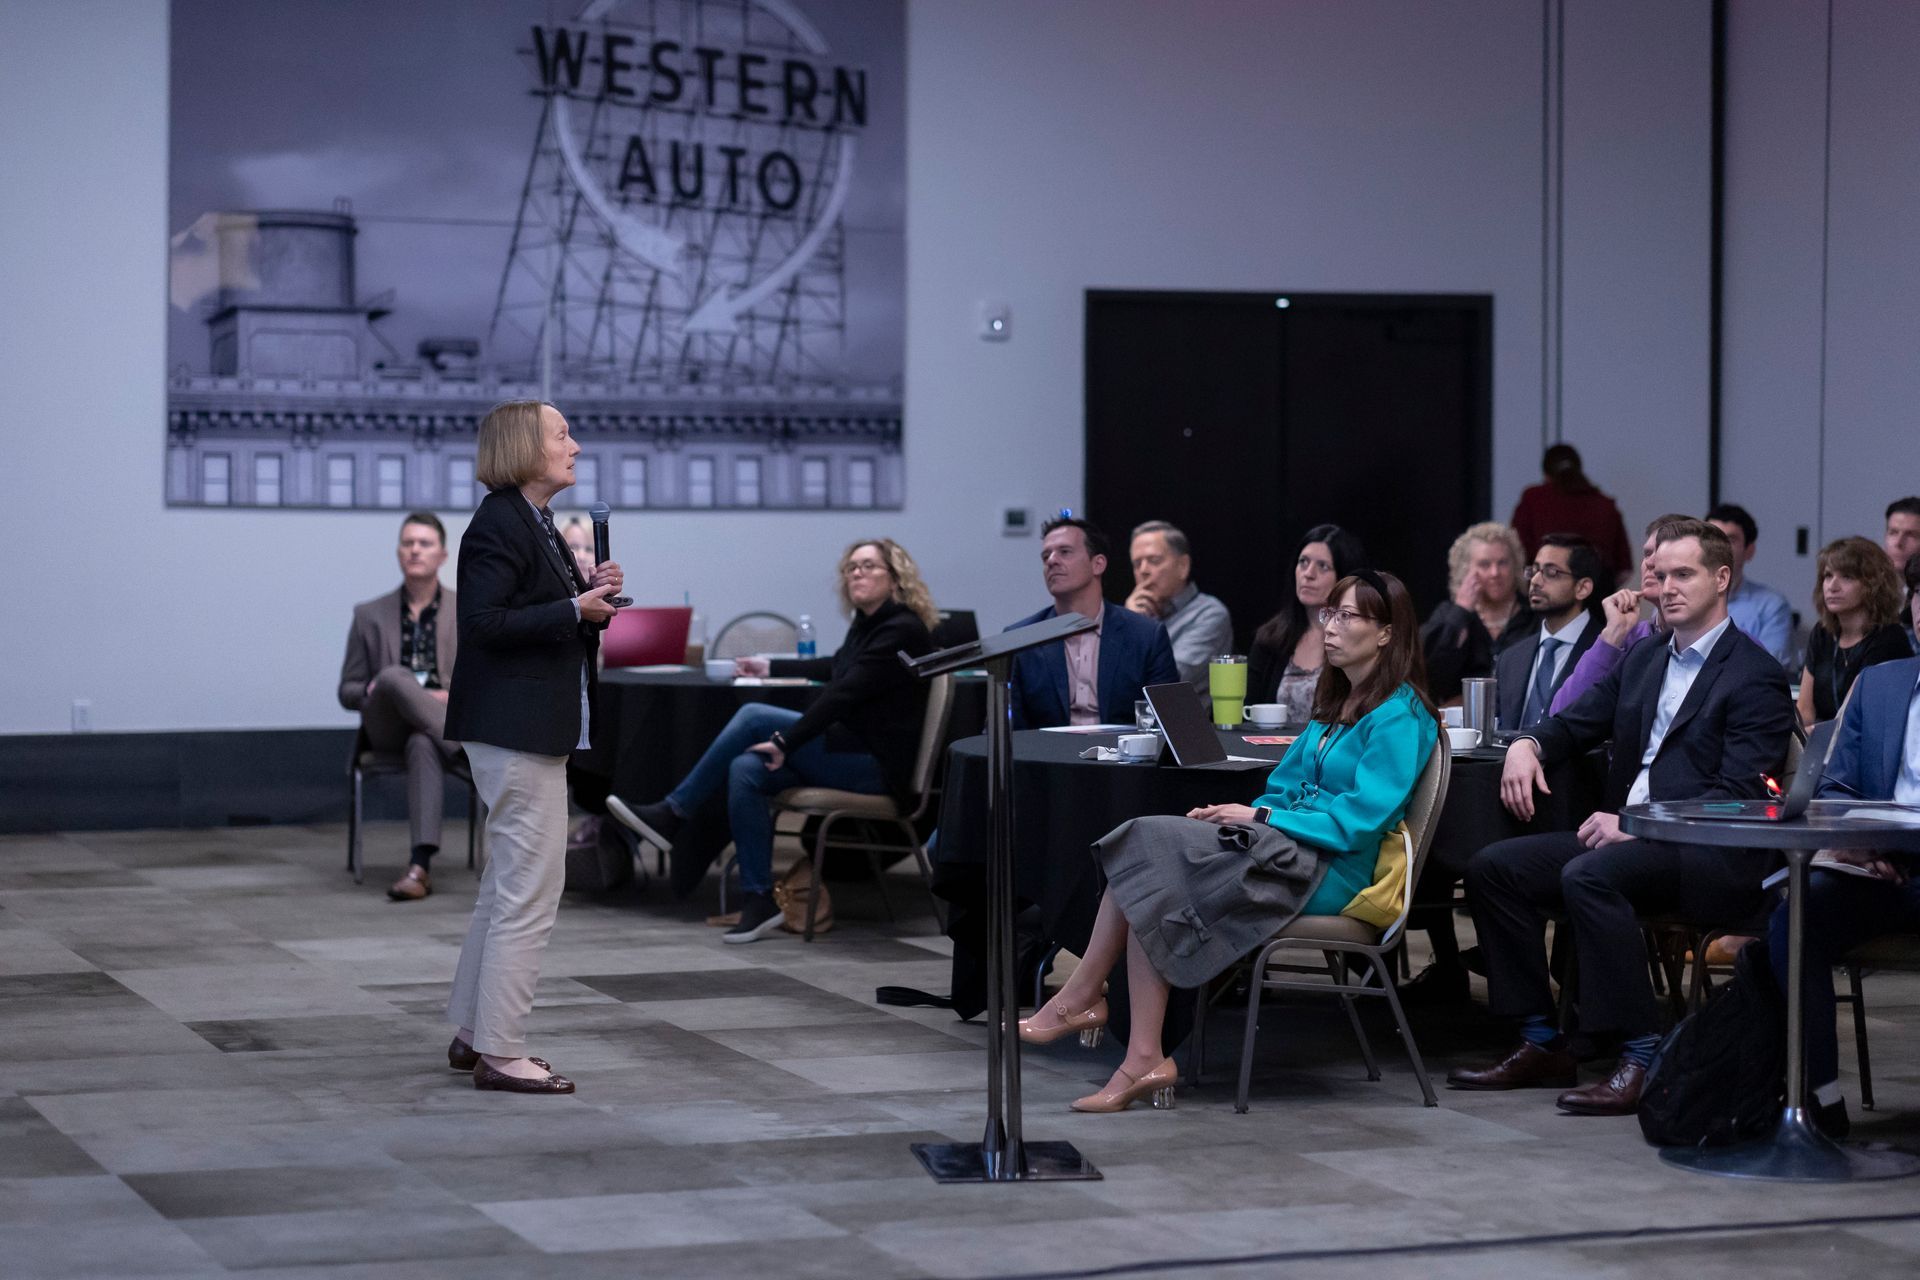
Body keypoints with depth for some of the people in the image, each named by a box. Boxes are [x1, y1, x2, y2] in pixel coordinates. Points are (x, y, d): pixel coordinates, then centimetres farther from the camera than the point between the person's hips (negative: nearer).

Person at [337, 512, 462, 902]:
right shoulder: (370, 615, 14)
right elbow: (347, 692, 15)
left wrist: (454, 697, -12)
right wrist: (374, 691, -9)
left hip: (445, 721, -1)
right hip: (389, 729, 1)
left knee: (424, 745, -41)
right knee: (395, 676, -35)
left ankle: (421, 866, -51)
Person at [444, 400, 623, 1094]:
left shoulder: (535, 522, 17)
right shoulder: (498, 525, -14)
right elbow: (485, 622, -22)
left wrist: (592, 594, 6)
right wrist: (575, 608, -21)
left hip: (533, 728, 11)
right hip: (516, 729, -11)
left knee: (506, 884, 16)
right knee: (530, 889, -8)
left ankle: (473, 1033, 23)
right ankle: (498, 1053, -4)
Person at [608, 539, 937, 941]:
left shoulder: (902, 630, -14)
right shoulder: (865, 626, 16)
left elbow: (845, 693, -22)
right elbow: (833, 670, 38)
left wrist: (786, 741, -23)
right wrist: (769, 666, 43)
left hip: (879, 766, -9)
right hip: (849, 752, 9)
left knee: (754, 717, -17)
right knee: (745, 769, -15)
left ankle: (672, 814, -9)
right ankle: (759, 900, -16)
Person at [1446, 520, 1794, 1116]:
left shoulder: (1756, 675, -6)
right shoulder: (1644, 659, 19)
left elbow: (1737, 794, -15)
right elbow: (1578, 721, 21)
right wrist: (1528, 743, -3)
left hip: (1711, 857, -8)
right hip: (1624, 836, 8)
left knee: (1587, 876, -34)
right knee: (1492, 867, -7)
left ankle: (1641, 1058, -30)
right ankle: (1541, 1044, -3)